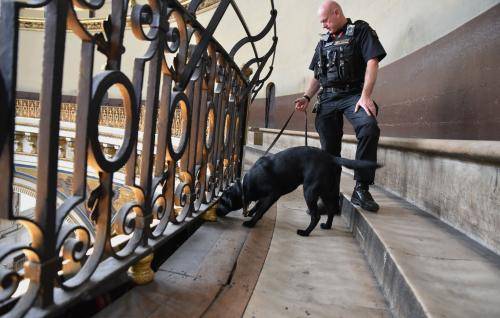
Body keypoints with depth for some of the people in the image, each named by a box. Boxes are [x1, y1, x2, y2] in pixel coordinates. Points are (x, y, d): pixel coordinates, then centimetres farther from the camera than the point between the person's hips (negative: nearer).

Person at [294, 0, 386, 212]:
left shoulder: (361, 30, 6)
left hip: (352, 94, -5)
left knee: (369, 127, -31)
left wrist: (365, 96, -19)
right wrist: (307, 97, 6)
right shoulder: (323, 42, 22)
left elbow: (372, 62, -6)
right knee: (329, 148, 0)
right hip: (327, 99, 5)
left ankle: (361, 188, -22)